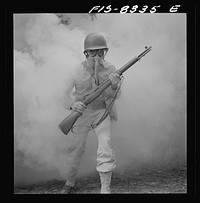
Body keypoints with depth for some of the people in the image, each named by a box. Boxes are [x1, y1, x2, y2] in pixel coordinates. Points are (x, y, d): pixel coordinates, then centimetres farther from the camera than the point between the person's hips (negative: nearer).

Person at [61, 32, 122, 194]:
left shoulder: (110, 68, -9)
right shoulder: (78, 69, -10)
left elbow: (113, 96, -10)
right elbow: (69, 93, -6)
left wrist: (114, 86, -34)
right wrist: (73, 104, -29)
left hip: (101, 112, 0)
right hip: (82, 112, 1)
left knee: (106, 149, -15)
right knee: (75, 150, 12)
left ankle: (105, 189, -4)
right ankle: (70, 182, 36)